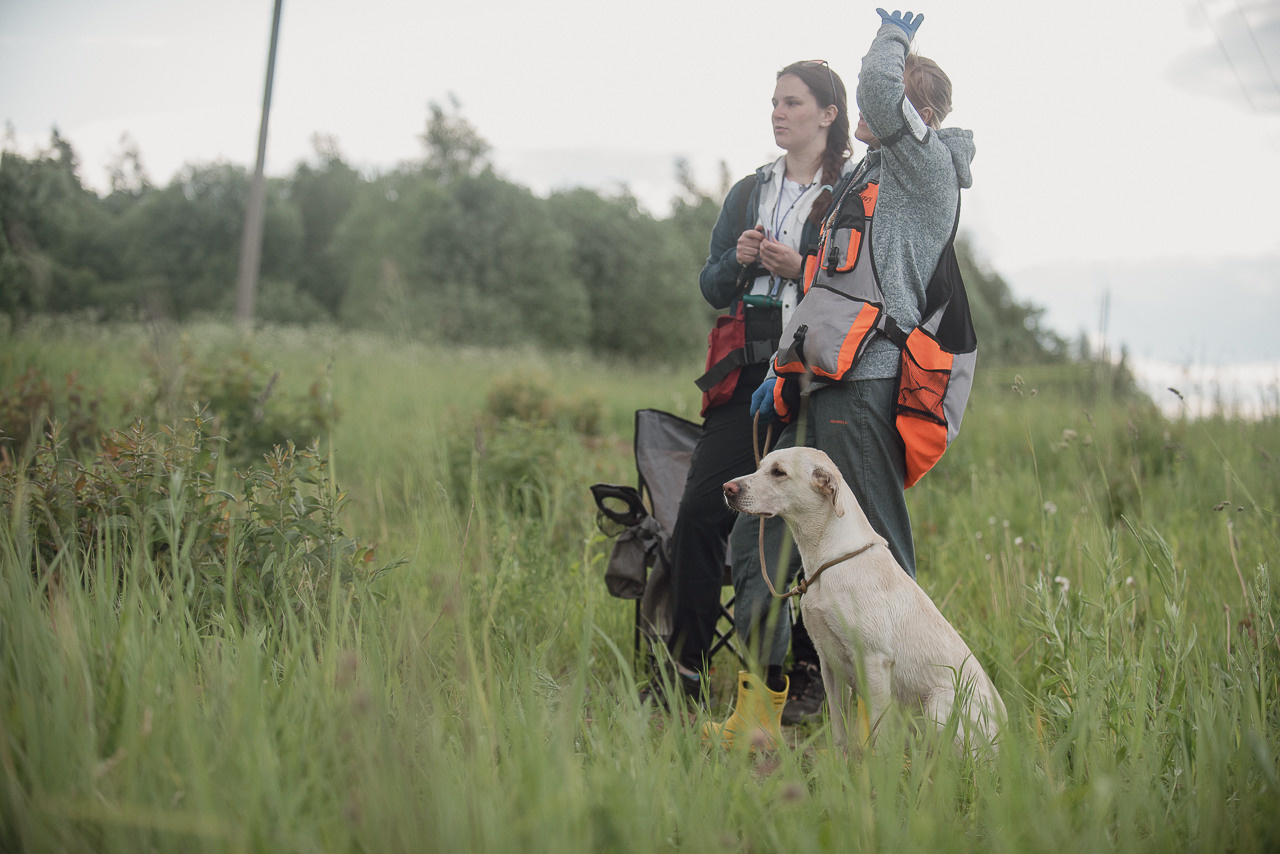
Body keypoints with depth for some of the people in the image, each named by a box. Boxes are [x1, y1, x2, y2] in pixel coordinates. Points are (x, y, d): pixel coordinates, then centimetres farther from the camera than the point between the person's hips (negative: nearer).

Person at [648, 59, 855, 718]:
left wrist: (802, 269, -13)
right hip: (749, 375, 5)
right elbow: (711, 288, 20)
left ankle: (811, 675, 7)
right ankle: (688, 670, -2)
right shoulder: (749, 192, 20)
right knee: (699, 509, -7)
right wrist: (739, 260, 0)